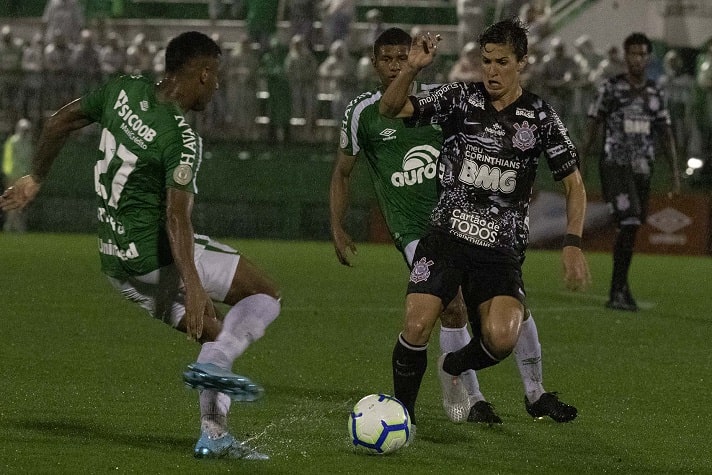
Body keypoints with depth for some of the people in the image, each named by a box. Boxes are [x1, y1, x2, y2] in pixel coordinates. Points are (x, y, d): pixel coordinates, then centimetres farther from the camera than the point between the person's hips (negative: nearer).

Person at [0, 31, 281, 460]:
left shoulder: (124, 90, 2)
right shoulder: (183, 139, -20)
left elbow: (59, 123, 13)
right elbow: (176, 216, -26)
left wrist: (36, 178, 27)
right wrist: (193, 287, -30)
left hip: (116, 262, 8)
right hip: (155, 254, -8)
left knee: (215, 335, 19)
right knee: (266, 295, -2)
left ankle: (214, 436, 13)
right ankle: (214, 366, -20)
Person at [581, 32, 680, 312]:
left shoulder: (656, 95, 11)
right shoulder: (610, 89, 0)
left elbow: (666, 135, 13)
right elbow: (593, 127, 1)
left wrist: (675, 173, 6)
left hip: (642, 169, 5)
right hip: (615, 165, -5)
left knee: (632, 228, 6)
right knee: (629, 223, -17)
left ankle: (619, 290, 17)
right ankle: (619, 290, -14)